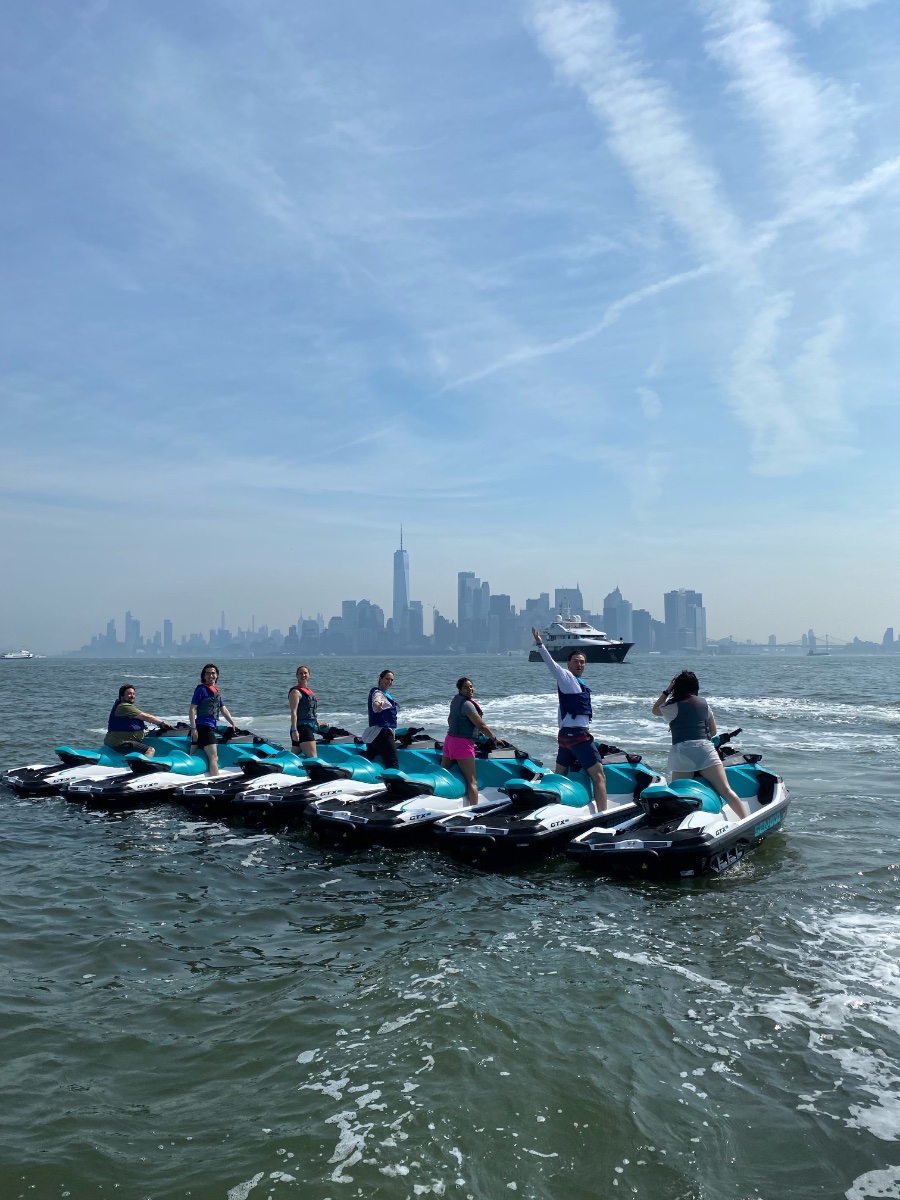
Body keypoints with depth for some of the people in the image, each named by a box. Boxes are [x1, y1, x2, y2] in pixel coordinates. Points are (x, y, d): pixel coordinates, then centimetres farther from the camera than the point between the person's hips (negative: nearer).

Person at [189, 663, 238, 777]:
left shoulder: (217, 692, 19)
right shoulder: (201, 689, -5)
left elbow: (223, 710, 22)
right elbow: (192, 709, -10)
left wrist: (233, 724, 13)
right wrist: (193, 728, -17)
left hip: (211, 727, 9)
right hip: (203, 727, -9)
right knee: (214, 758, -15)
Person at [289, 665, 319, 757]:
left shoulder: (309, 691, 19)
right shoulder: (296, 692, -8)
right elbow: (294, 712, -16)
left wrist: (317, 723, 26)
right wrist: (294, 730, -23)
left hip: (310, 727, 9)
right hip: (301, 728, -9)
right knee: (312, 757, -18)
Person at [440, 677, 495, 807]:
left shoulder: (456, 699, 11)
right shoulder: (467, 704, -17)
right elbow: (481, 726, -17)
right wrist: (494, 739, -6)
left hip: (450, 739, 10)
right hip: (463, 743, -9)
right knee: (472, 781, -7)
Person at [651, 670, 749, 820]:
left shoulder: (673, 706, 4)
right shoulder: (703, 703, 16)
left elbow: (655, 710, 24)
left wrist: (666, 690, 26)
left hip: (681, 752, -2)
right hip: (705, 749, 2)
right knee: (726, 791, -4)